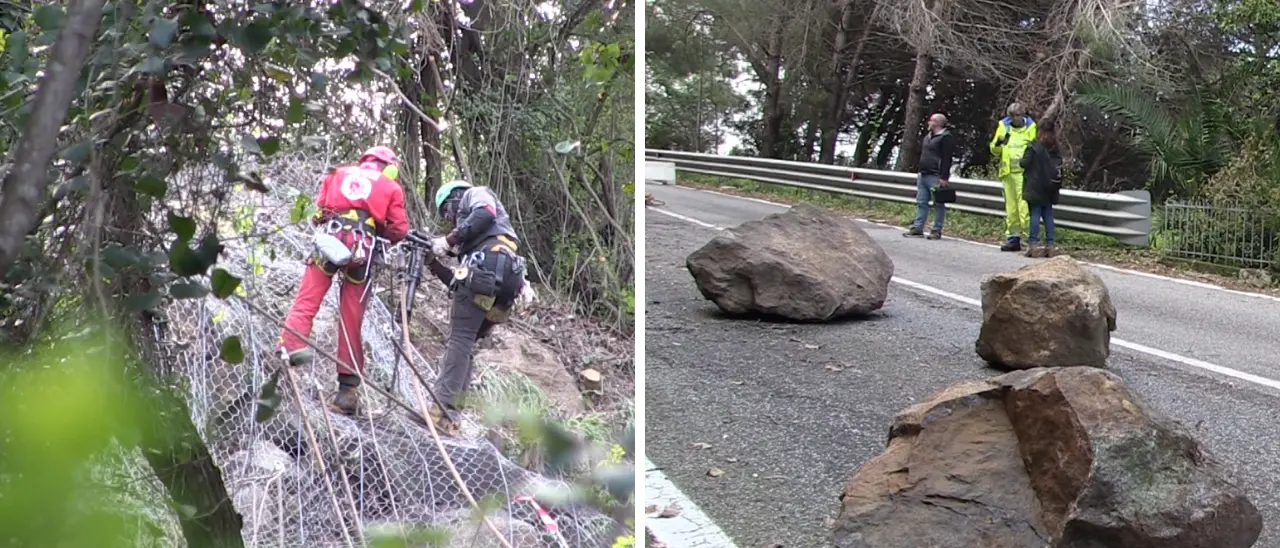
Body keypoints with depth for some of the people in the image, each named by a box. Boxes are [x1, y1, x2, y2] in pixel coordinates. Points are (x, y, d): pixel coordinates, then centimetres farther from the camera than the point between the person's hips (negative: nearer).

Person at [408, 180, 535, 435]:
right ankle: (453, 406, 2)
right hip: (507, 282, 9)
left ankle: (441, 410, -21)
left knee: (460, 338, -13)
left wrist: (449, 240, -3)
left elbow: (485, 215, -6)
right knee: (465, 341, 10)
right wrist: (434, 245, 29)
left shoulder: (475, 194, 17)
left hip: (486, 267, -9)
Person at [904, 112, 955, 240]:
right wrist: (920, 172, 21)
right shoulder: (928, 136, 19)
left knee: (938, 204, -2)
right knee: (921, 202, 8)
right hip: (923, 175, 10)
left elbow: (946, 159, -17)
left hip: (935, 177, -9)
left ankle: (937, 231, -1)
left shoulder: (946, 137, -11)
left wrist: (944, 177, -22)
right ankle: (917, 228, 11)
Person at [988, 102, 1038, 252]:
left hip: (1024, 173, -4)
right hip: (1007, 172, 4)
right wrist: (998, 144, -9)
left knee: (1024, 206, -13)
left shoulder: (1031, 127, 3)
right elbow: (995, 151, 11)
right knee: (1010, 207, 10)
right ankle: (1013, 238, 16)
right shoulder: (1003, 126, 11)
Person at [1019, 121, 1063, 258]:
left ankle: (1032, 244, -8)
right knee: (1048, 215, 9)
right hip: (1050, 189, 5)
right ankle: (1049, 245, 9)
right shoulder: (1056, 150, 8)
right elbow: (1059, 168, 14)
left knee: (1035, 214, -5)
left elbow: (1025, 163, -13)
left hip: (1035, 188, -5)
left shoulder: (1034, 147, -12)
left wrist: (1020, 161, 7)